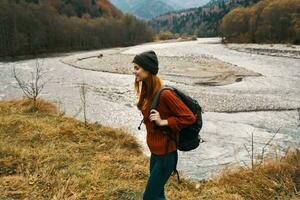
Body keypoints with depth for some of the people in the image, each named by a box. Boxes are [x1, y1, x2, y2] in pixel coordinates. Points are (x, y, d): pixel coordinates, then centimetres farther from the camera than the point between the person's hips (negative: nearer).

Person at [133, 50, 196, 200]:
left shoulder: (164, 94, -24)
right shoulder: (147, 90, 3)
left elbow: (189, 117, -21)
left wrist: (163, 122, -24)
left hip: (165, 153, -9)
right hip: (155, 151, 9)